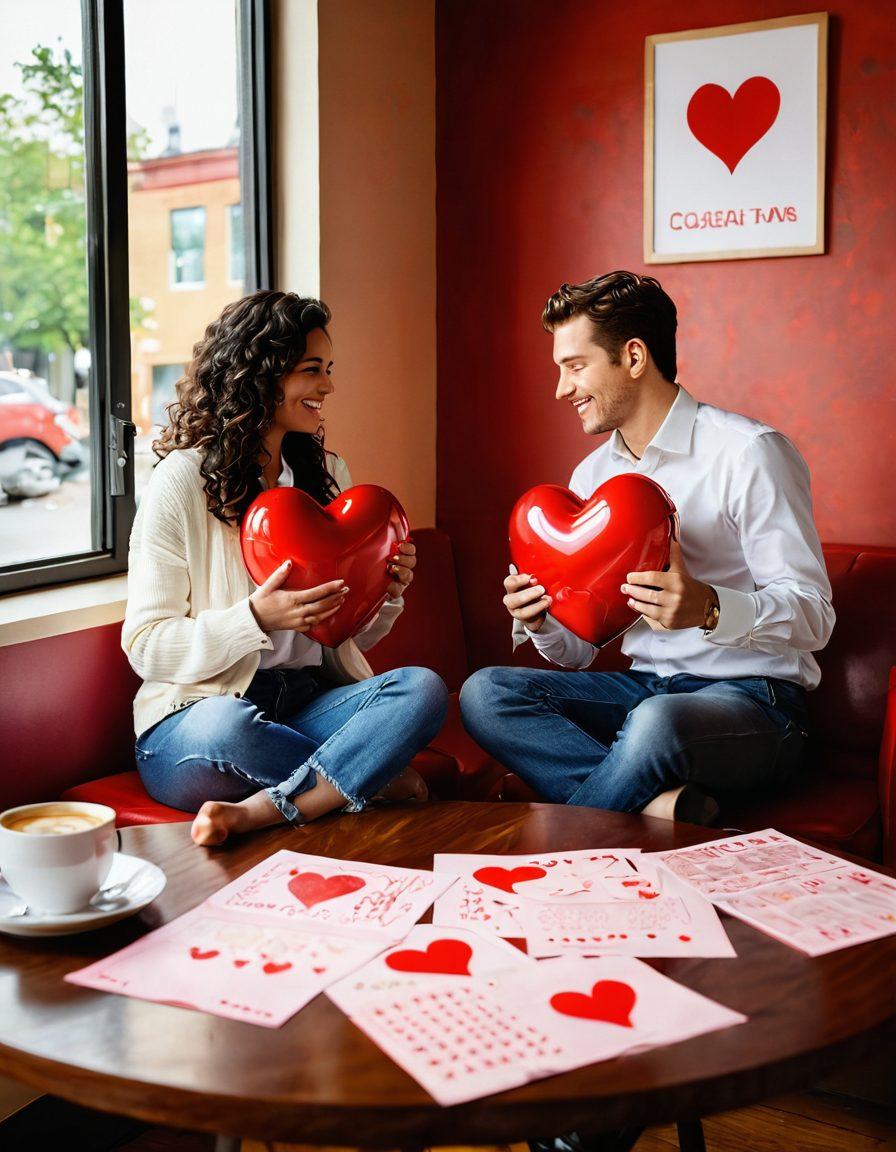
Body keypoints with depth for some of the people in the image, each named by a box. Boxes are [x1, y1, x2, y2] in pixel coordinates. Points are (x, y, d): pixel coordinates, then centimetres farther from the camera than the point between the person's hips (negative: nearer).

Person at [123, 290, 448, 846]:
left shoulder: (328, 474, 13)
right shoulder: (183, 480, -5)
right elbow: (146, 646, -8)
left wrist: (387, 596, -4)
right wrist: (256, 618, -23)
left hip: (310, 703, 5)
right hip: (201, 713, -4)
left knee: (423, 689, -24)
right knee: (225, 726, -39)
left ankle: (261, 812, -32)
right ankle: (384, 779, -16)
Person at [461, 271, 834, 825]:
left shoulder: (749, 452, -9)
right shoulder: (592, 476, 12)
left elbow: (812, 617, -15)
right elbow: (579, 648, 13)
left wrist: (708, 608, -33)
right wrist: (540, 621, -10)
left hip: (753, 697, -6)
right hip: (645, 688, 7)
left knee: (659, 720, -40)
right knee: (485, 692, -15)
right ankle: (661, 804, -27)